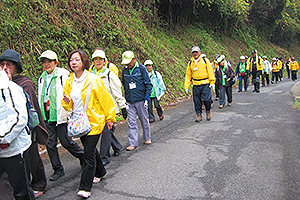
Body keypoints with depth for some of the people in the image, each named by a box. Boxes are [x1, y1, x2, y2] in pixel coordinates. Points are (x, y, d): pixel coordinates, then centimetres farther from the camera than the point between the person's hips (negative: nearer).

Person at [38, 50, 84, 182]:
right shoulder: (42, 78, 13)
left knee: (65, 141, -1)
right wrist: (40, 115, 20)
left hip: (60, 115, -6)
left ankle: (83, 157, 25)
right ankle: (58, 170, 21)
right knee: (50, 144, 7)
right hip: (46, 116, 7)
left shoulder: (62, 75, -8)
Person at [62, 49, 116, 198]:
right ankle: (100, 172, 43)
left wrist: (109, 118, -3)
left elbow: (106, 99, -7)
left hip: (94, 122, -6)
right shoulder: (69, 81, 6)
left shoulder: (93, 79, -12)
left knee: (89, 154, -7)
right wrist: (67, 101, -10)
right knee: (90, 149, 20)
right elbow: (69, 105, 14)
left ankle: (85, 187, 0)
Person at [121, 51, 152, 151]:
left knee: (144, 120, 11)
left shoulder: (141, 68, -6)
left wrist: (147, 95, -11)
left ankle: (147, 138, 30)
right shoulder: (124, 70, 6)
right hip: (129, 101, 3)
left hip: (141, 100, -3)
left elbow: (148, 83, -3)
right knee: (131, 122, 1)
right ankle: (133, 143, 6)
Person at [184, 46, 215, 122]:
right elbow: (188, 75, 12)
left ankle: (208, 111, 18)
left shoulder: (205, 61, 3)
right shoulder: (190, 63, 9)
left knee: (206, 99, -9)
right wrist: (186, 86, 8)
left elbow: (210, 71, 2)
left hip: (205, 84, -3)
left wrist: (212, 82, -3)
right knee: (197, 101, 3)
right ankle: (199, 115, 15)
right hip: (196, 85, 3)